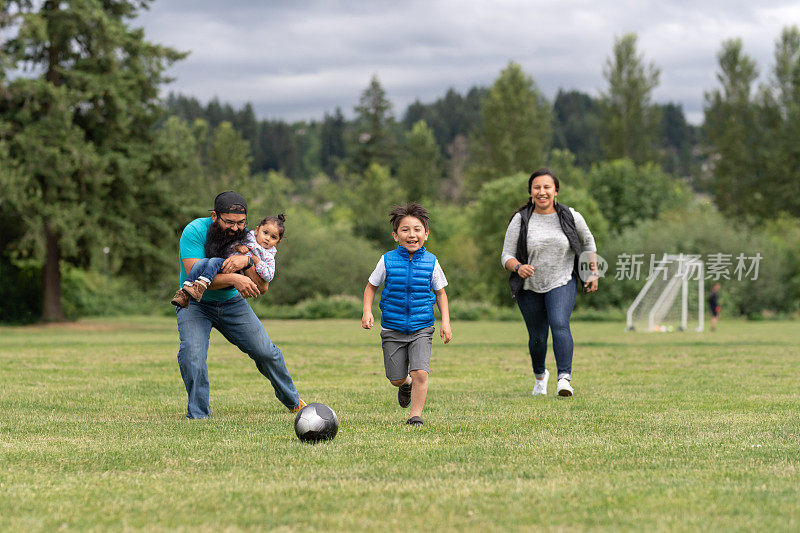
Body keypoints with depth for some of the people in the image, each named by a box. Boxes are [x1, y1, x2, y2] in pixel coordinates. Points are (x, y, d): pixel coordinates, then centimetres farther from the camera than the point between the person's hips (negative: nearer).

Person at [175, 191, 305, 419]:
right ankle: (197, 414, -14)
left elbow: (261, 287, -17)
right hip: (195, 304, -3)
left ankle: (293, 402, 25)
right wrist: (234, 279, -43)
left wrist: (247, 261, -35)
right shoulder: (194, 232, -23)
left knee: (266, 353, 2)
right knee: (192, 353, -27)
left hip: (232, 303, 3)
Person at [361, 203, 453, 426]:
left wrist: (446, 322, 2)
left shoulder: (431, 262, -2)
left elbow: (440, 293, 10)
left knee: (420, 373, -17)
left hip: (422, 328, -1)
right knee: (396, 378, 6)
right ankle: (406, 384, 42)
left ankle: (415, 415, -3)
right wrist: (367, 312, -4)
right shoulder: (388, 261, -4)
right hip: (393, 329, 1)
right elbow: (371, 286, 10)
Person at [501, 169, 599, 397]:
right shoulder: (520, 220, -6)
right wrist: (518, 267, -27)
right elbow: (506, 256, -5)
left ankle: (564, 378, -33)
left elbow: (588, 242, 15)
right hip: (530, 286, 1)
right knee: (537, 337, 8)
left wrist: (593, 273, 13)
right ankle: (540, 375, 38)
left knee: (560, 325, -24)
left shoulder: (570, 216, -3)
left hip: (562, 283, -1)